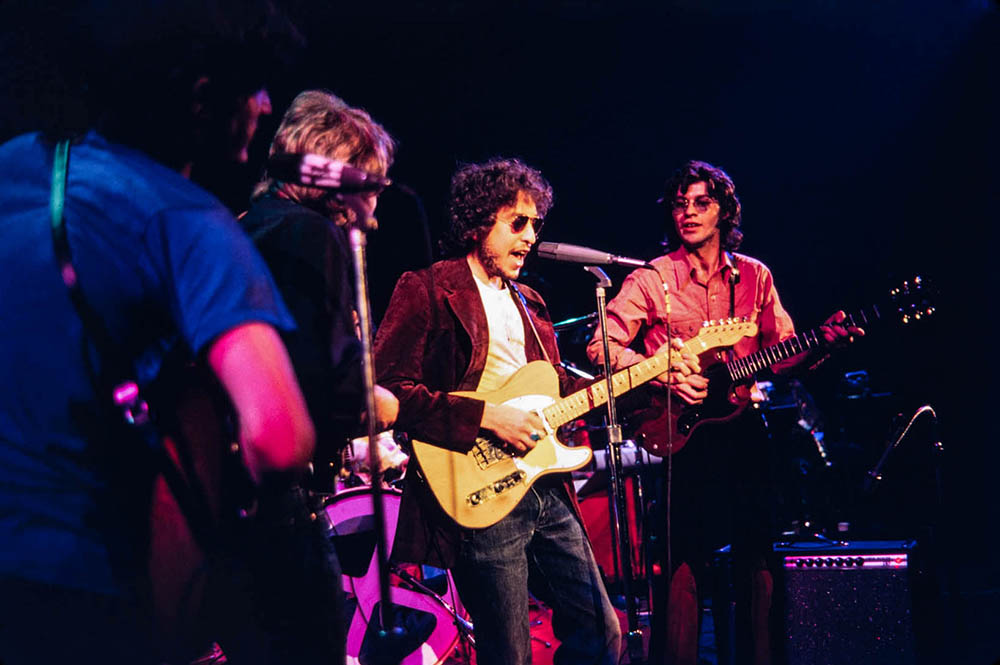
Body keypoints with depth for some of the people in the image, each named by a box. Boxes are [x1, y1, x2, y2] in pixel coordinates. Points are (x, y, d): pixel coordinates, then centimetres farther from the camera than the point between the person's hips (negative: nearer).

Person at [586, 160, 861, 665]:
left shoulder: (754, 276, 10)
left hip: (742, 429, 4)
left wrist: (821, 341, -12)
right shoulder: (651, 280, -1)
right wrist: (663, 374, -18)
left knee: (755, 553, 7)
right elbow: (602, 346, -6)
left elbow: (782, 353, 8)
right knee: (685, 560, -4)